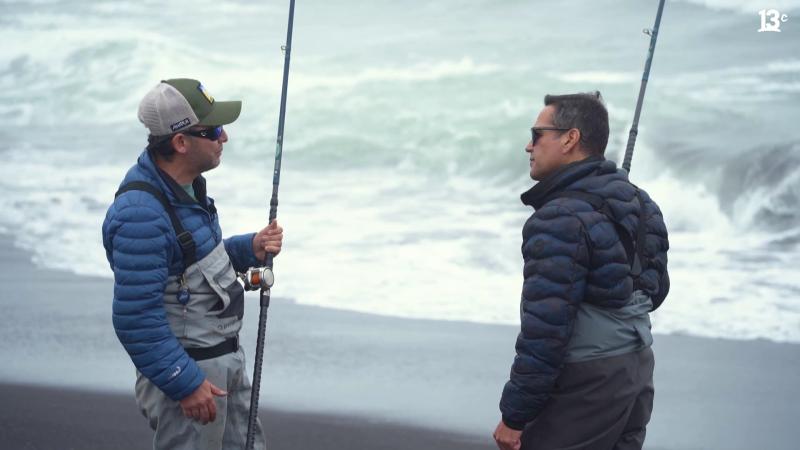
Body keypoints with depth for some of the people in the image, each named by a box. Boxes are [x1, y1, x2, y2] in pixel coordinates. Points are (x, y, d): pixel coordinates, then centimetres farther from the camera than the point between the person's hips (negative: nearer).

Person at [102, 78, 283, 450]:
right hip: (185, 367, -9)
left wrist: (251, 248, 0)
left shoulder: (186, 185, 3)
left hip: (227, 355, 9)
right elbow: (135, 318, -27)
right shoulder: (141, 214, -28)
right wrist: (185, 385, -22)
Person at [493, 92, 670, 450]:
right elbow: (656, 288, 17)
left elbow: (544, 330, -23)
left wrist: (514, 415, -18)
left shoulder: (560, 218, -21)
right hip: (637, 373, 9)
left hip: (586, 386, -9)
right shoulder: (637, 201, 8)